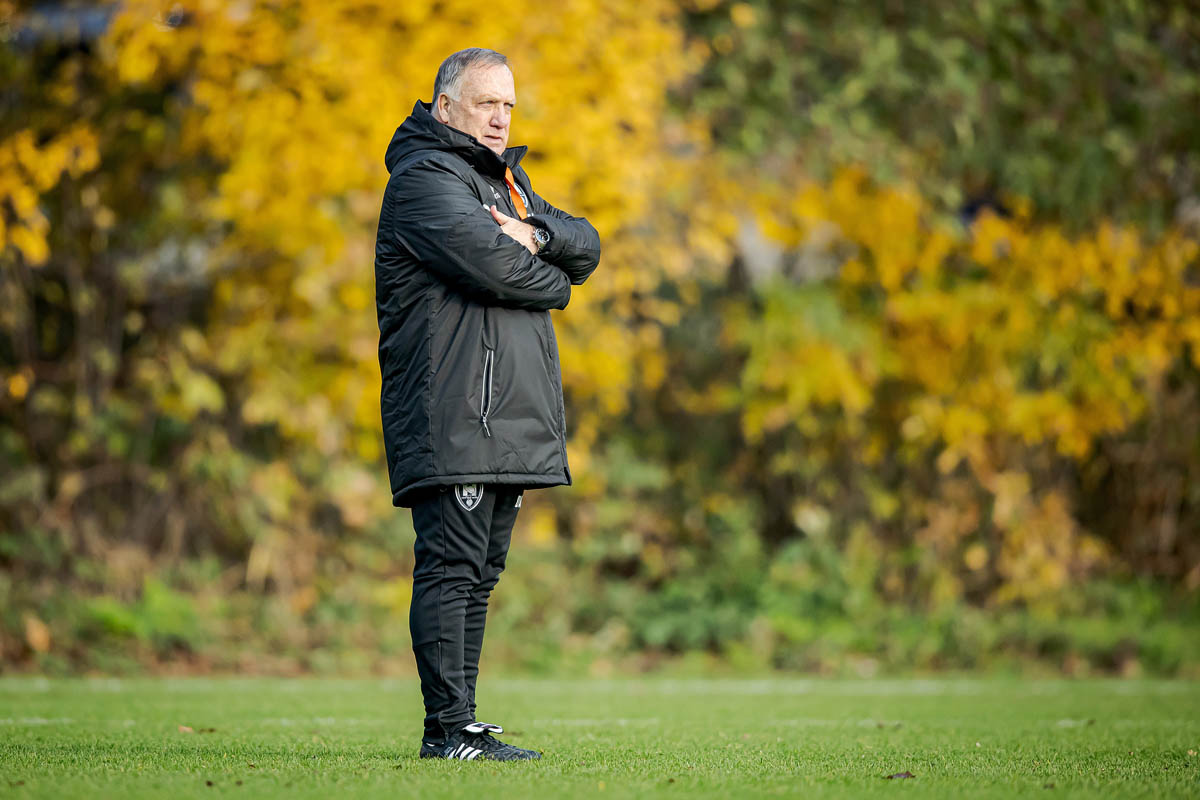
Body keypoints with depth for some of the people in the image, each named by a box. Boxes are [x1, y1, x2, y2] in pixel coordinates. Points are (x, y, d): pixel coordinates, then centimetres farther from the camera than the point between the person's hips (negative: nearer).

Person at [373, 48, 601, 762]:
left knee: (480, 573, 10)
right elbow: (489, 262, -21)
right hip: (452, 415, -9)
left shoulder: (507, 179, 24)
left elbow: (588, 246, 14)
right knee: (451, 568, -11)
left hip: (510, 419, 9)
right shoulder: (425, 178, -7)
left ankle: (461, 722, 14)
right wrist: (555, 281, -2)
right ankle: (448, 729, -12)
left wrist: (536, 233, -7)